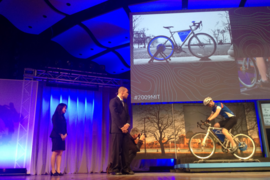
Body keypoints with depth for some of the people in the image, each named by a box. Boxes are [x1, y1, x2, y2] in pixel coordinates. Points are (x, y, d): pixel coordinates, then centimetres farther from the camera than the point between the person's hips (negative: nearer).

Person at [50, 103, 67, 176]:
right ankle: (53, 171, -5)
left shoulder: (62, 117, 20)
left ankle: (58, 171, 1)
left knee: (60, 154, 1)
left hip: (62, 137, 7)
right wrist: (61, 135, -13)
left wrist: (65, 134, -1)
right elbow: (56, 126, -10)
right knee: (55, 153, -8)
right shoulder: (55, 116, -2)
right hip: (56, 136, -7)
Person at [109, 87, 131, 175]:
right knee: (116, 150, -5)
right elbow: (115, 115, -12)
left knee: (125, 150, 4)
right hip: (116, 129, -7)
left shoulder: (125, 103, 22)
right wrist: (121, 127, -14)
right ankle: (115, 169, -1)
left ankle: (124, 169, 8)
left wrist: (127, 124, -3)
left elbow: (128, 115, 17)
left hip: (124, 129, 7)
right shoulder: (114, 101, -3)